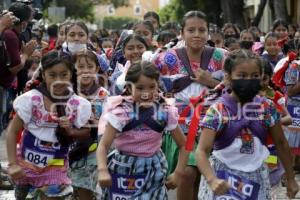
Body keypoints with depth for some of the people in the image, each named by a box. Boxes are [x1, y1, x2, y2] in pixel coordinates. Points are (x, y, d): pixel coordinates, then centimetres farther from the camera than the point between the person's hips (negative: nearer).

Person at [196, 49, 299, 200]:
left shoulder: (267, 108, -5)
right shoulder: (218, 110, -15)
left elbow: (280, 143, 8)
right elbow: (202, 151, -21)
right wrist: (212, 180, -38)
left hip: (257, 177, 3)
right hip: (224, 179, -3)